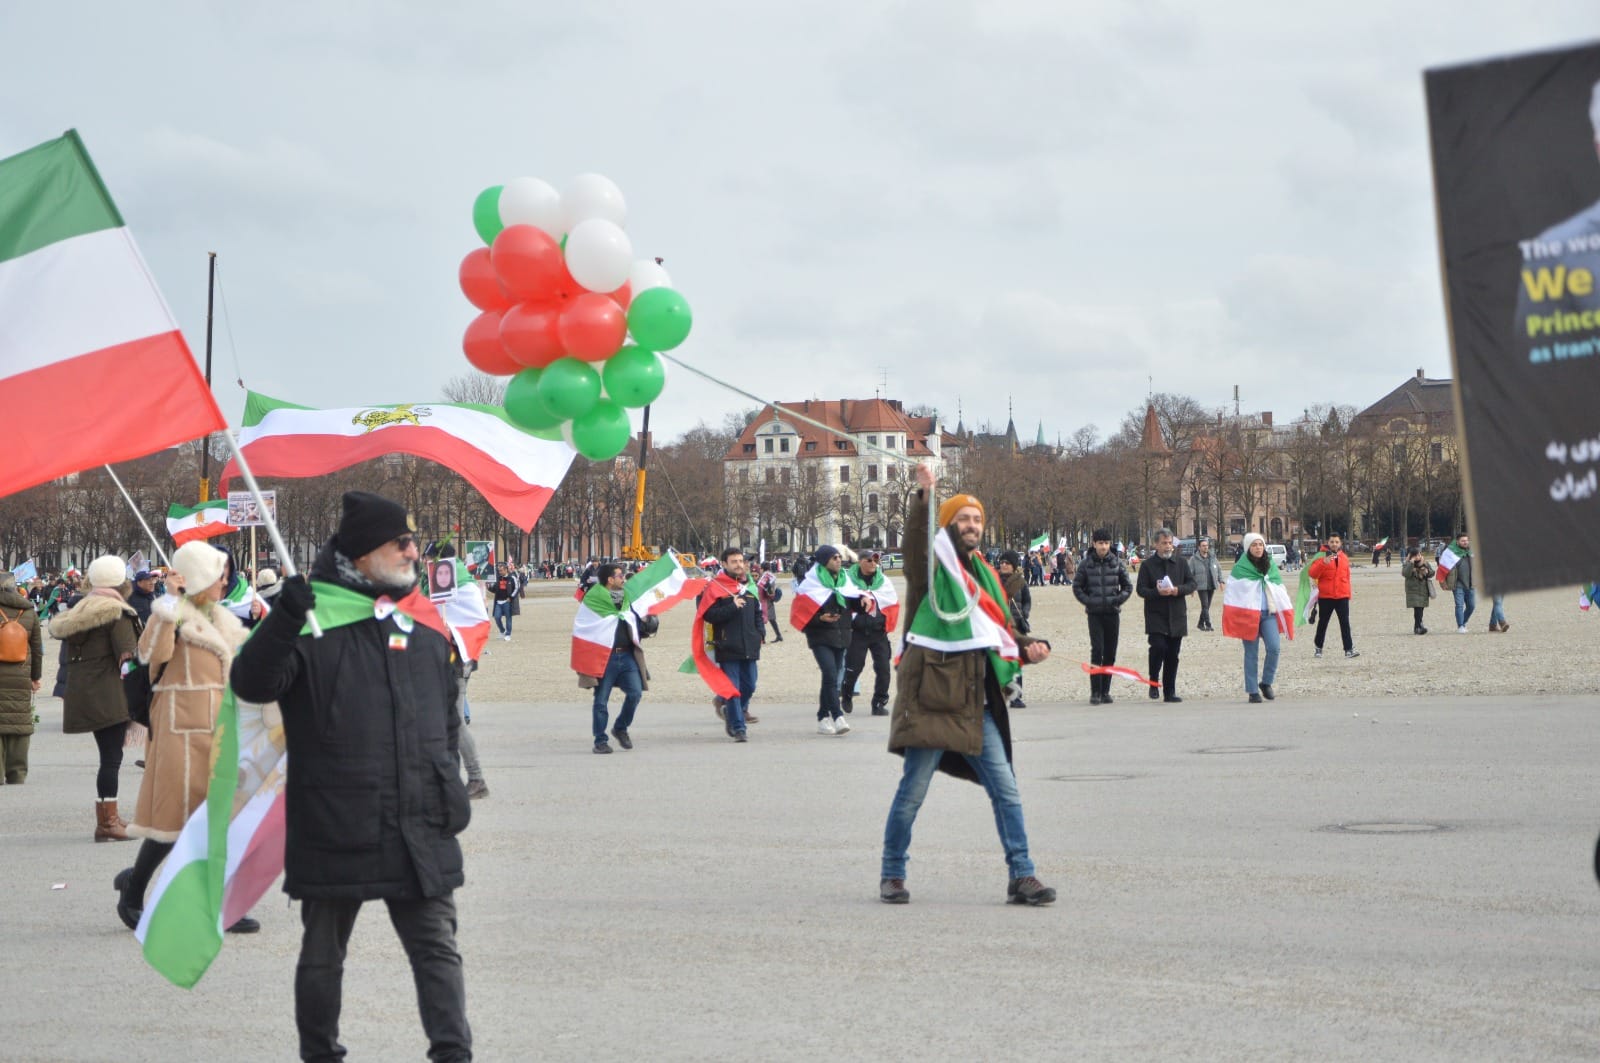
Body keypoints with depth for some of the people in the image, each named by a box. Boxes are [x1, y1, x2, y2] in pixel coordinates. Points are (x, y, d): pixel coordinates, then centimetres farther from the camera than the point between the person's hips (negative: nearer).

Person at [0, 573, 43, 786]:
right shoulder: (29, 613, 4)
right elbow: (37, 648, 10)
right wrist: (35, 677, 20)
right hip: (21, 681, 3)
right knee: (19, 725, 7)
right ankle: (17, 775, 10)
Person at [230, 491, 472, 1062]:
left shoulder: (425, 622, 10)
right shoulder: (312, 616, -6)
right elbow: (252, 685, -17)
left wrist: (450, 784, 12)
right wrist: (284, 620, -30)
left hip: (421, 831, 4)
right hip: (334, 828, -4)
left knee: (437, 950, 2)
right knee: (323, 953, 11)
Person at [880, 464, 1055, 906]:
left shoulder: (984, 573, 18)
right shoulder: (934, 565, -2)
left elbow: (999, 629, 22)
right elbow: (914, 544, -25)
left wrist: (1026, 649, 2)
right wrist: (922, 498, -40)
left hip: (975, 700, 6)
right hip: (932, 692, -6)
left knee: (1005, 790, 4)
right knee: (913, 789, 0)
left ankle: (1021, 876, 9)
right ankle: (892, 874, 15)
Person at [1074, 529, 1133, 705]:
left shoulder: (1117, 563, 4)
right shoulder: (1086, 563, 0)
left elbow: (1128, 586, 10)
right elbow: (1077, 587, 6)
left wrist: (1118, 600, -6)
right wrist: (1088, 601, -7)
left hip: (1112, 612, 2)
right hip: (1095, 613, -2)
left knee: (1110, 653, 4)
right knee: (1097, 650, -12)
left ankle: (1105, 691, 12)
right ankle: (1095, 692, -8)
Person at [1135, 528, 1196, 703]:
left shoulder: (1181, 563, 8)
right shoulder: (1148, 565, 0)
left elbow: (1192, 584, 6)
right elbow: (1141, 589, -3)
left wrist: (1178, 590, -14)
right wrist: (1157, 592, -22)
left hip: (1176, 616, 3)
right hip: (1155, 616, -3)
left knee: (1173, 655, 5)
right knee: (1158, 647, -19)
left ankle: (1170, 692, 12)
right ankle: (1153, 682, 4)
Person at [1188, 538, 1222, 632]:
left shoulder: (1212, 557, 8)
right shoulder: (1194, 559, -5)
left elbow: (1219, 569, 16)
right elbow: (1190, 574, -5)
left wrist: (1220, 581, 7)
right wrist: (1192, 587, -9)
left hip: (1211, 586, 5)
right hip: (1201, 587, -5)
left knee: (1206, 606, 10)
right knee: (1205, 606, -10)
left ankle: (1200, 624, 22)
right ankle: (1208, 625, -8)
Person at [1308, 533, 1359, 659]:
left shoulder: (1344, 558, 10)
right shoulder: (1322, 556, -4)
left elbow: (1347, 576, 17)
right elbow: (1312, 573, -15)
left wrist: (1347, 593, 15)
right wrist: (1324, 562, -29)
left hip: (1342, 596, 3)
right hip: (1325, 596, -3)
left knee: (1345, 623, -2)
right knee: (1323, 622, 8)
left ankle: (1349, 649, -4)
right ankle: (1318, 648, 19)